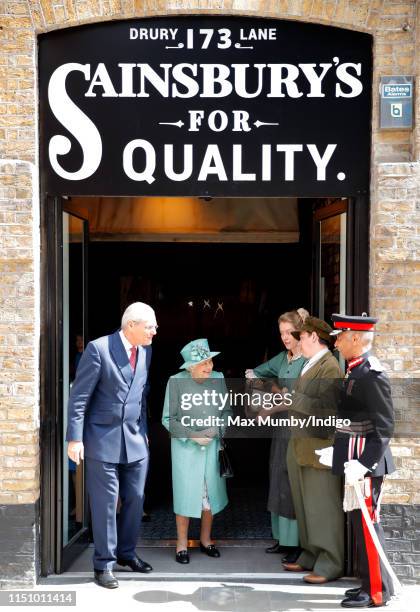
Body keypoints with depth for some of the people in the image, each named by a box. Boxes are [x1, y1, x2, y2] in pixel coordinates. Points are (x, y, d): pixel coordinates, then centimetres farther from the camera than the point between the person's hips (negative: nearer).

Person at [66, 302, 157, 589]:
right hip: (103, 439, -6)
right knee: (105, 502, 2)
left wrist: (143, 430, 15)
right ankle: (104, 563, 16)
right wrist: (75, 438, -15)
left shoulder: (146, 351, 5)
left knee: (135, 499, 12)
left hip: (135, 439, 6)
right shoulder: (99, 348, -15)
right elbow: (79, 396, -13)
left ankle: (126, 552, 31)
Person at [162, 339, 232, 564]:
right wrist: (192, 435, -16)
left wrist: (216, 430, -13)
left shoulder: (218, 378, -5)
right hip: (185, 446, -3)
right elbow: (168, 419, -8)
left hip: (213, 446, 3)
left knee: (211, 493, 13)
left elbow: (226, 411, 5)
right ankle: (182, 544, 18)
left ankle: (206, 540, 31)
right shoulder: (176, 382, -14)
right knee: (185, 493, 3)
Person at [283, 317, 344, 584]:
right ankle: (311, 556, 26)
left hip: (320, 449, -9)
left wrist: (292, 398, -18)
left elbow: (326, 407, -22)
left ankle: (330, 564, 9)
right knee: (306, 506, 15)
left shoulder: (330, 367, -15)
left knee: (325, 507, -1)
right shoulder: (310, 365, 14)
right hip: (301, 448, 9)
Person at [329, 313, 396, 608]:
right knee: (361, 522, 16)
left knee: (366, 523, -1)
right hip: (355, 459, 9)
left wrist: (363, 463, -25)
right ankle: (371, 582, 27)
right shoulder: (357, 369, 10)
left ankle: (376, 591, 11)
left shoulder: (371, 374, -19)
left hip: (365, 461, -9)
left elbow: (385, 426, -21)